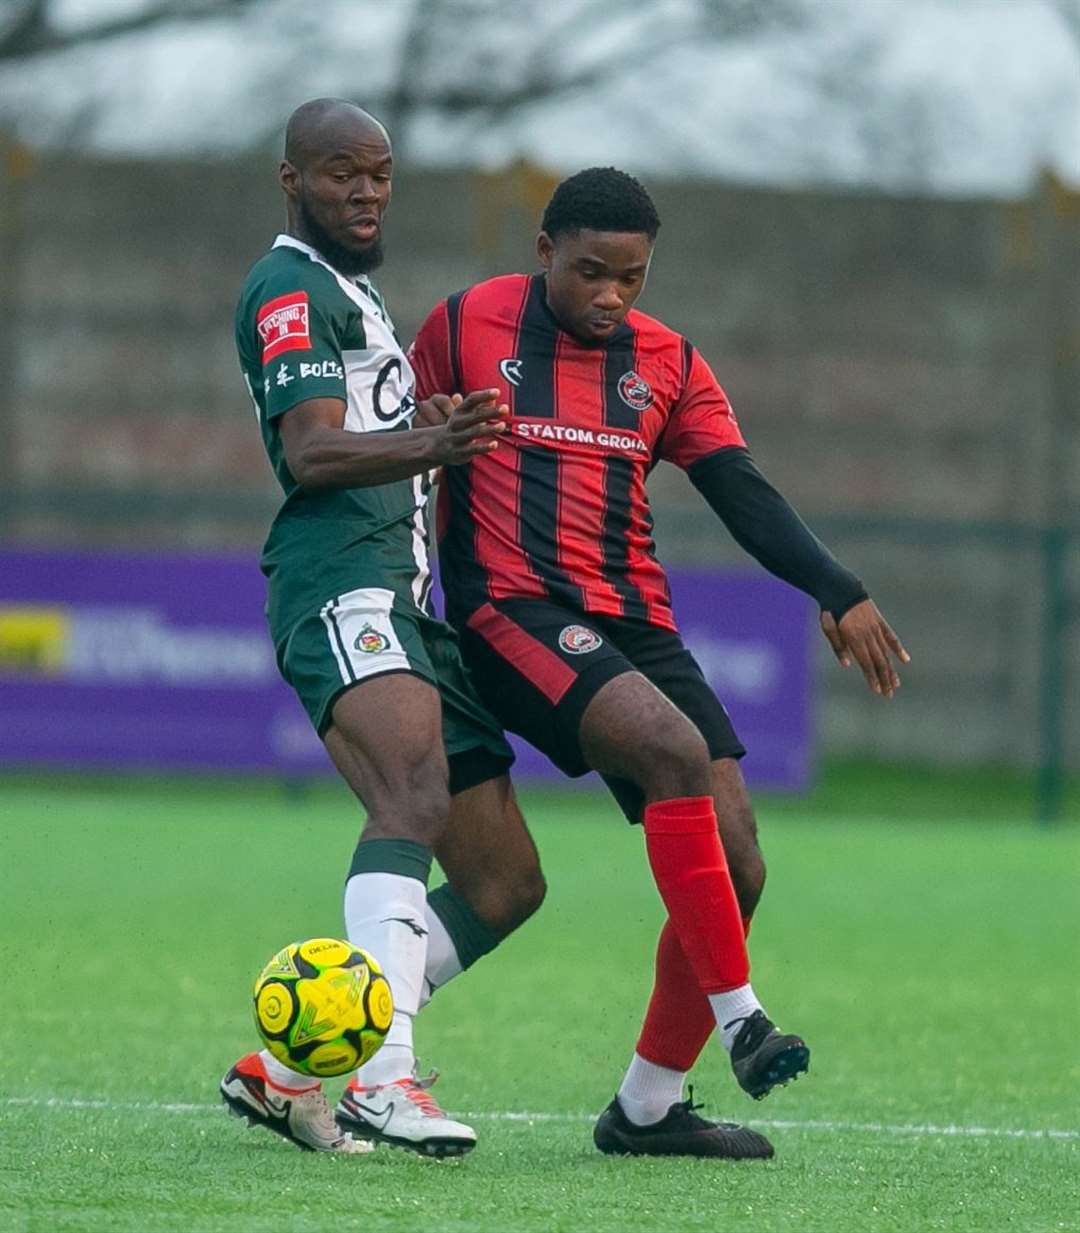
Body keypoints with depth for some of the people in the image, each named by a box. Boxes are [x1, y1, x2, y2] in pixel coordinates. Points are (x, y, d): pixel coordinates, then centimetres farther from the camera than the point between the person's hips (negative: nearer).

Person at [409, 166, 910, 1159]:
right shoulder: (467, 329, 2)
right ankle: (738, 1017, -27)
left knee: (735, 870, -4)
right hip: (514, 616, -6)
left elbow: (742, 492, 5)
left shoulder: (666, 362, 12)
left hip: (637, 627, 6)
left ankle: (647, 1108, 9)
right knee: (677, 750, -32)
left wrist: (839, 593, -9)